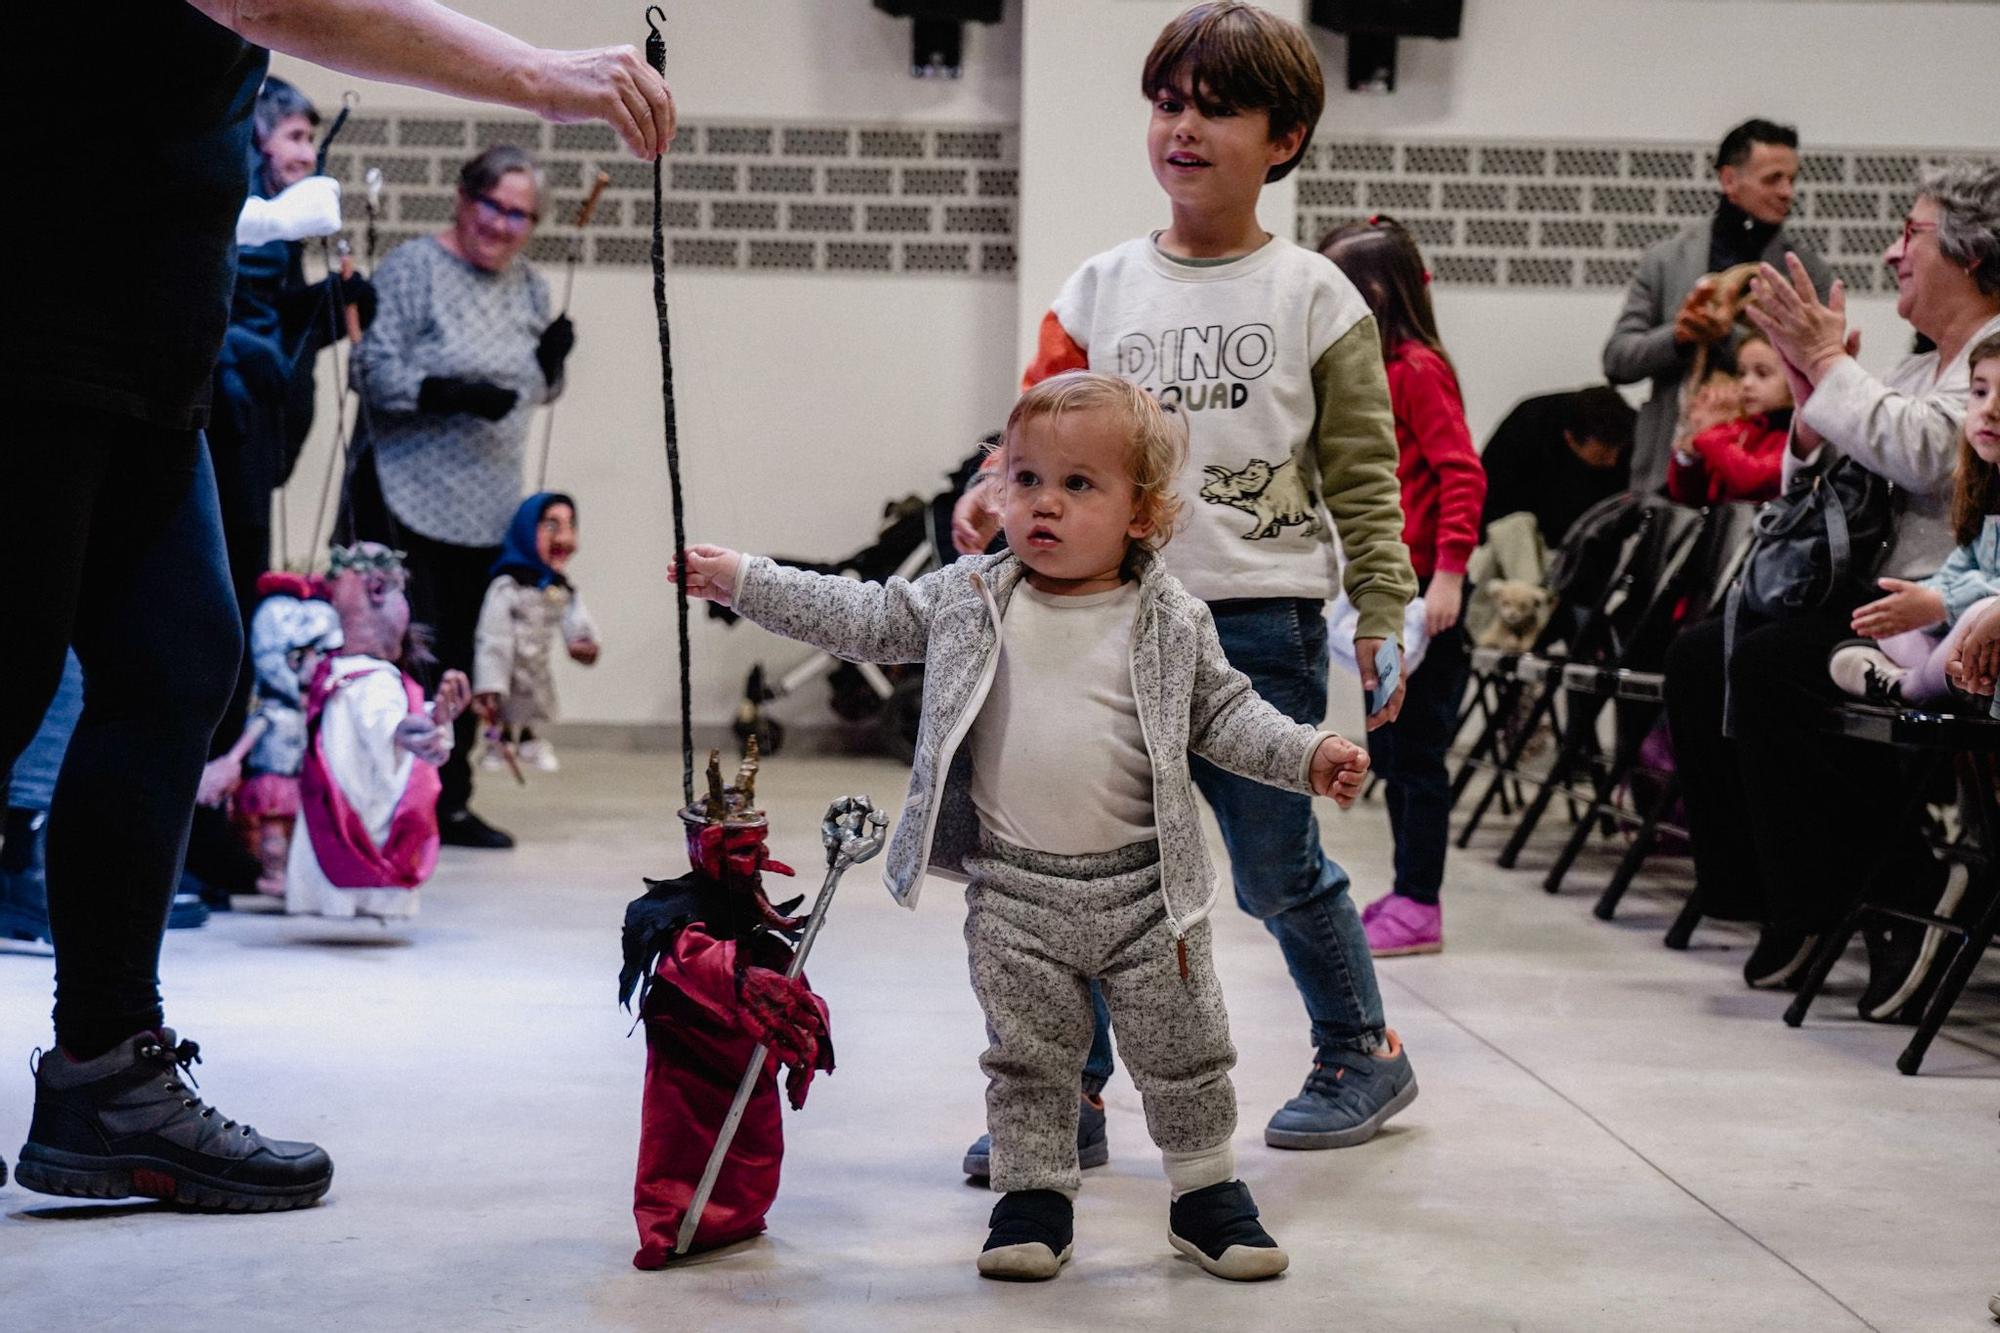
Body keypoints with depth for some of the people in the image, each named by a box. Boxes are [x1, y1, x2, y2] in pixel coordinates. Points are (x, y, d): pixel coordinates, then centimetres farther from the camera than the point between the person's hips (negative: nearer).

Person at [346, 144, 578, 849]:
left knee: (465, 656, 5)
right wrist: (455, 394, -22)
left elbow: (537, 390, 23)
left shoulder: (529, 286, 14)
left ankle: (449, 802, 12)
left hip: (488, 508, 6)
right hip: (410, 496, -6)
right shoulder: (414, 267, -5)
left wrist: (553, 358, 1)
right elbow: (374, 371, -11)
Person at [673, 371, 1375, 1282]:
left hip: (1144, 889, -1)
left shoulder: (1171, 623, -3)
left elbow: (1223, 713, 5)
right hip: (1013, 892, 1)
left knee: (1182, 1052, 9)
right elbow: (864, 618, 5)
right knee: (1027, 1055, 10)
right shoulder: (968, 599, -1)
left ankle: (1207, 1191, 26)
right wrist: (742, 580, 2)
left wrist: (1308, 756, -9)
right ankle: (1033, 1196, 24)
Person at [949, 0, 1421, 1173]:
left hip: (1262, 624, -3)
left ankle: (1365, 1053, 29)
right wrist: (994, 497, -14)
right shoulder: (1101, 291, 9)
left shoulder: (1313, 298, 1)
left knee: (1277, 869, 6)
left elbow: (1364, 478, 1)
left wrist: (1385, 619, -4)